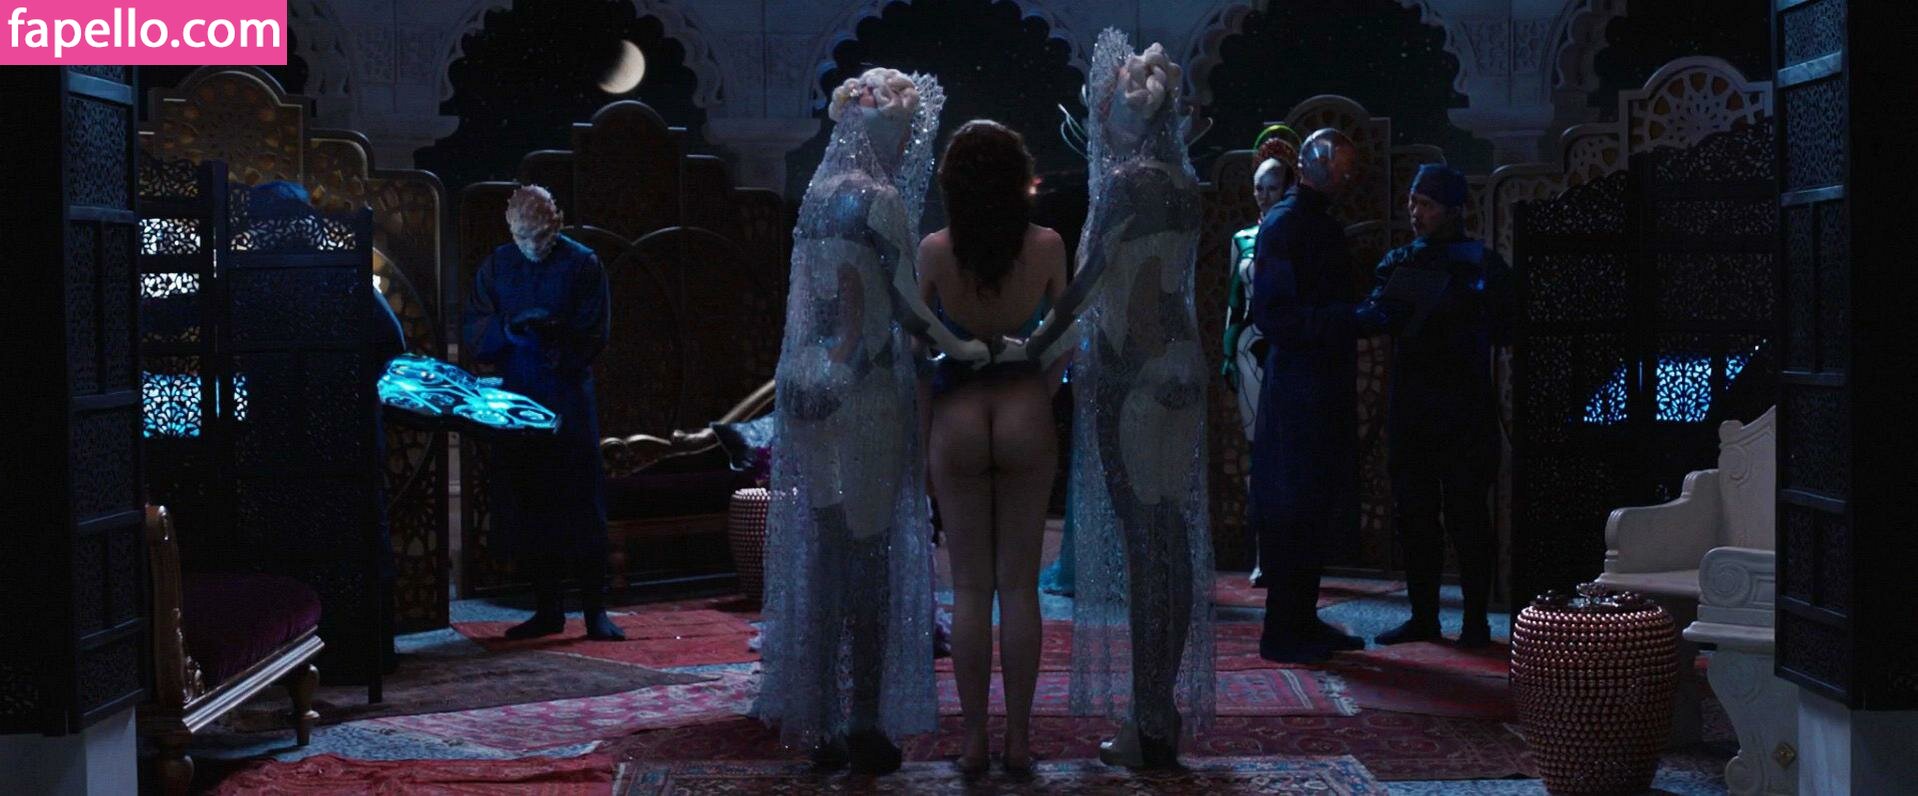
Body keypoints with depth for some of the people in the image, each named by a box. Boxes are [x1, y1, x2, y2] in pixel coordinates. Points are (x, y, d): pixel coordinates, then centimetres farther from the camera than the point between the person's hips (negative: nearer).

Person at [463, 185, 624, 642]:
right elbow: (476, 335, 2)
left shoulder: (582, 264, 1)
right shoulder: (495, 268, 9)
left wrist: (557, 339, -21)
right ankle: (547, 609, 12)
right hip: (516, 399, 3)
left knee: (581, 502, -5)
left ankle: (595, 610, -1)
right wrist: (511, 328, -18)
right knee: (521, 505, 3)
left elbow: (594, 335, -2)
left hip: (568, 399, -3)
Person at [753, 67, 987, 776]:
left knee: (821, 552, 10)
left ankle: (819, 720, 15)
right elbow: (901, 297, -16)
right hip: (863, 392, -7)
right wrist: (955, 345, -7)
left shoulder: (820, 192, 12)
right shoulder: (878, 198, -11)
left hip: (809, 387, 7)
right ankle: (865, 725, 3)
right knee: (869, 551, -1)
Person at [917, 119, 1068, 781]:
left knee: (970, 586, 6)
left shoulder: (935, 251, -10)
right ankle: (1019, 739, 10)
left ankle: (974, 739, 9)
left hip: (957, 419, 0)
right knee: (1019, 585, 7)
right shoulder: (1046, 247, -6)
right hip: (1026, 416, 1)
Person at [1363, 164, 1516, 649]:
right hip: (1410, 406, 4)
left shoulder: (1482, 264, 1)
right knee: (1414, 513, 7)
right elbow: (1373, 314, 0)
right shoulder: (1399, 261, 12)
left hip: (1465, 408, -4)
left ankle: (1476, 620, 4)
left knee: (1467, 514, -3)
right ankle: (1423, 616, 16)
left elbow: (1505, 331, -4)